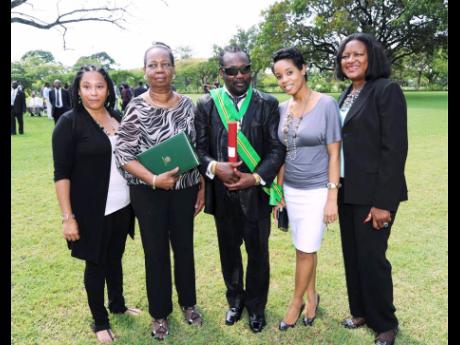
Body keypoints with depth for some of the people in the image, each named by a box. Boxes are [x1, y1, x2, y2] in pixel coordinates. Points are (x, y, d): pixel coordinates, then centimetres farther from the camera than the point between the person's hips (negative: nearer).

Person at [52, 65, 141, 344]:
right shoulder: (69, 123, -11)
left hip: (122, 205, 5)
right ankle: (100, 321, 29)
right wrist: (68, 217, -17)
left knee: (115, 258, 20)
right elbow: (62, 174, -13)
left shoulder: (118, 118, 4)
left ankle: (118, 304, 41)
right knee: (96, 263, 11)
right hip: (91, 209, -4)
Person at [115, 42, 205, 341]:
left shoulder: (186, 104, 0)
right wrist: (154, 179, -22)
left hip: (184, 188, 3)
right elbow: (123, 154, -11)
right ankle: (160, 313, 32)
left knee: (184, 247, 15)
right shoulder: (136, 107, -9)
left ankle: (188, 303, 38)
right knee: (156, 252, 11)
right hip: (148, 192, -2)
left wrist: (202, 187, 5)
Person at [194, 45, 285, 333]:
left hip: (256, 192, -1)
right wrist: (214, 167, -20)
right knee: (229, 250, 18)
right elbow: (199, 148, 0)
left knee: (259, 252, 12)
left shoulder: (268, 103, -2)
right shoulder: (206, 104, 0)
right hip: (222, 193, 1)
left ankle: (256, 305, 35)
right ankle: (235, 299, 41)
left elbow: (277, 148, -4)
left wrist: (256, 177, -16)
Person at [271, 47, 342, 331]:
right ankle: (312, 296, 33)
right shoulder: (282, 108, 3)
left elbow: (334, 154, -11)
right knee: (305, 249, 14)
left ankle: (297, 302, 23)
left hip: (317, 191, -4)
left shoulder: (327, 104, -12)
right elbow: (283, 153, 8)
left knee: (305, 250, 2)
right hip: (291, 190, 5)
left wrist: (332, 198, -13)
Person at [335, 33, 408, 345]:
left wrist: (383, 201, -20)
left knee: (371, 257, 2)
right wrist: (336, 188, 11)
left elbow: (395, 148, -17)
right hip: (347, 191, 7)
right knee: (352, 255, 15)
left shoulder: (387, 90, -12)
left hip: (374, 192, -7)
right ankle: (361, 311, 35)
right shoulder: (347, 95, 11)